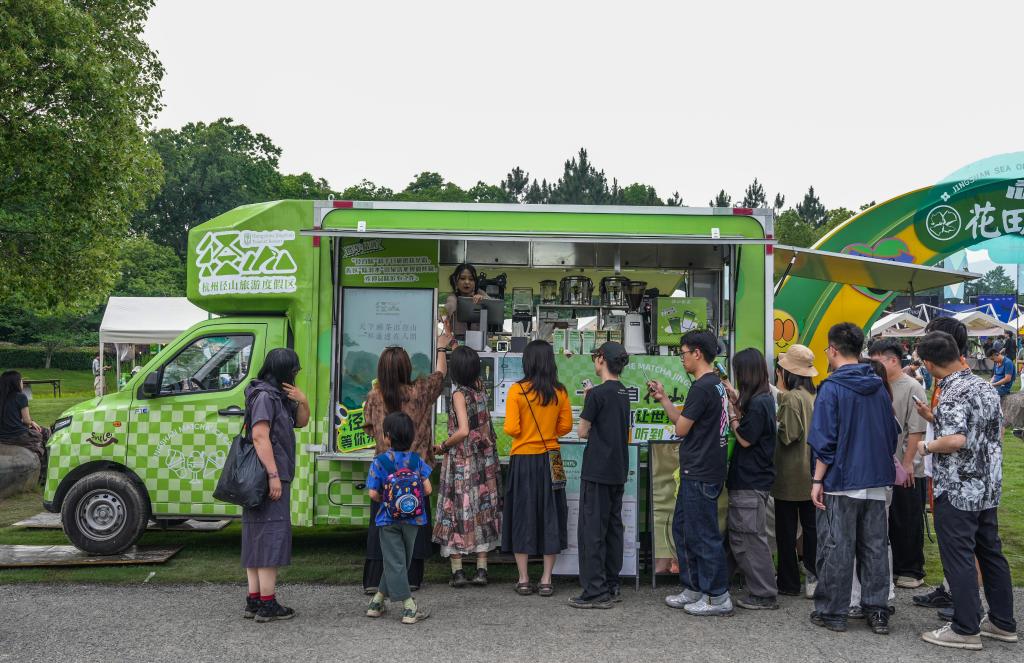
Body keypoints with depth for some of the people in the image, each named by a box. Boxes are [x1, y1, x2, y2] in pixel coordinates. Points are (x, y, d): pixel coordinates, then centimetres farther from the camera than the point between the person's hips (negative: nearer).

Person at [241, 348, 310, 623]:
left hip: (273, 477, 10)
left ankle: (254, 601, 15)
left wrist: (302, 402, 3)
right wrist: (273, 475, -23)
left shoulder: (278, 396, 18)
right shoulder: (264, 396, -12)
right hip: (269, 477, -10)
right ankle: (267, 604, -6)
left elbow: (300, 422, 24)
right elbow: (260, 436, -20)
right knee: (271, 536, -8)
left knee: (257, 538, 10)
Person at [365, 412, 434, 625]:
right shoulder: (416, 459, -4)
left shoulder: (380, 461, -10)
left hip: (388, 518, -2)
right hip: (413, 519, 2)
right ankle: (378, 600, 18)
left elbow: (373, 493, -14)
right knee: (399, 562, 14)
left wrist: (383, 499, 7)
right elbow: (428, 489, -5)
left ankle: (408, 606, 3)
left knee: (394, 562, 4)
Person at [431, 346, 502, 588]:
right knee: (481, 512, 10)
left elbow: (463, 431, -25)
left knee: (456, 512, 3)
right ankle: (481, 570, 11)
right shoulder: (480, 390, 3)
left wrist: (442, 447, -8)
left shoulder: (459, 394, -15)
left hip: (461, 462, -6)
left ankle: (457, 570, 3)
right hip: (484, 463, 6)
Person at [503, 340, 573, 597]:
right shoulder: (559, 392, -1)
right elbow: (566, 426, 4)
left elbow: (511, 428, -13)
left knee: (522, 516, 7)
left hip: (523, 460, -2)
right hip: (550, 460, 2)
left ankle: (524, 580, 11)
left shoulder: (517, 390, -10)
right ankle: (546, 580, 12)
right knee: (550, 516, 10)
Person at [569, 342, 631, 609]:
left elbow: (583, 432, -8)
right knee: (613, 527, 13)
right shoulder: (624, 394, 10)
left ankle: (595, 591, -2)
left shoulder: (597, 394, -14)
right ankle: (612, 586, 19)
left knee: (592, 530, -3)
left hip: (597, 471, -8)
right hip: (618, 471, 8)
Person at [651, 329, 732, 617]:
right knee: (682, 528, 17)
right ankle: (693, 589, 25)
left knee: (703, 534, -2)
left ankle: (718, 597, 7)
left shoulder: (702, 387, -18)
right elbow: (684, 423, 15)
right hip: (698, 472, 10)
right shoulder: (716, 384, 13)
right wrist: (663, 398, 16)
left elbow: (681, 428, -14)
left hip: (700, 474, -10)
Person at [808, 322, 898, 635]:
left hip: (841, 481, -6)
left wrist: (817, 480, -8)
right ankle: (877, 612, 17)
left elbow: (824, 441, -14)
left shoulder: (832, 388, -11)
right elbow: (892, 434, 13)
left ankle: (832, 613, 10)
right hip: (876, 481, 6)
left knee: (836, 549, 3)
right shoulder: (879, 387, 7)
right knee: (875, 548, 12)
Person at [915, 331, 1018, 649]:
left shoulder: (952, 394, -18)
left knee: (959, 559, 0)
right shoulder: (985, 386, 8)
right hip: (988, 487, 9)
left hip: (957, 491, -9)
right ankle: (1003, 622, 25)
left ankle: (965, 630, 6)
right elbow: (997, 432, 17)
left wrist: (926, 447, -11)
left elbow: (955, 440, -29)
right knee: (991, 553, 16)